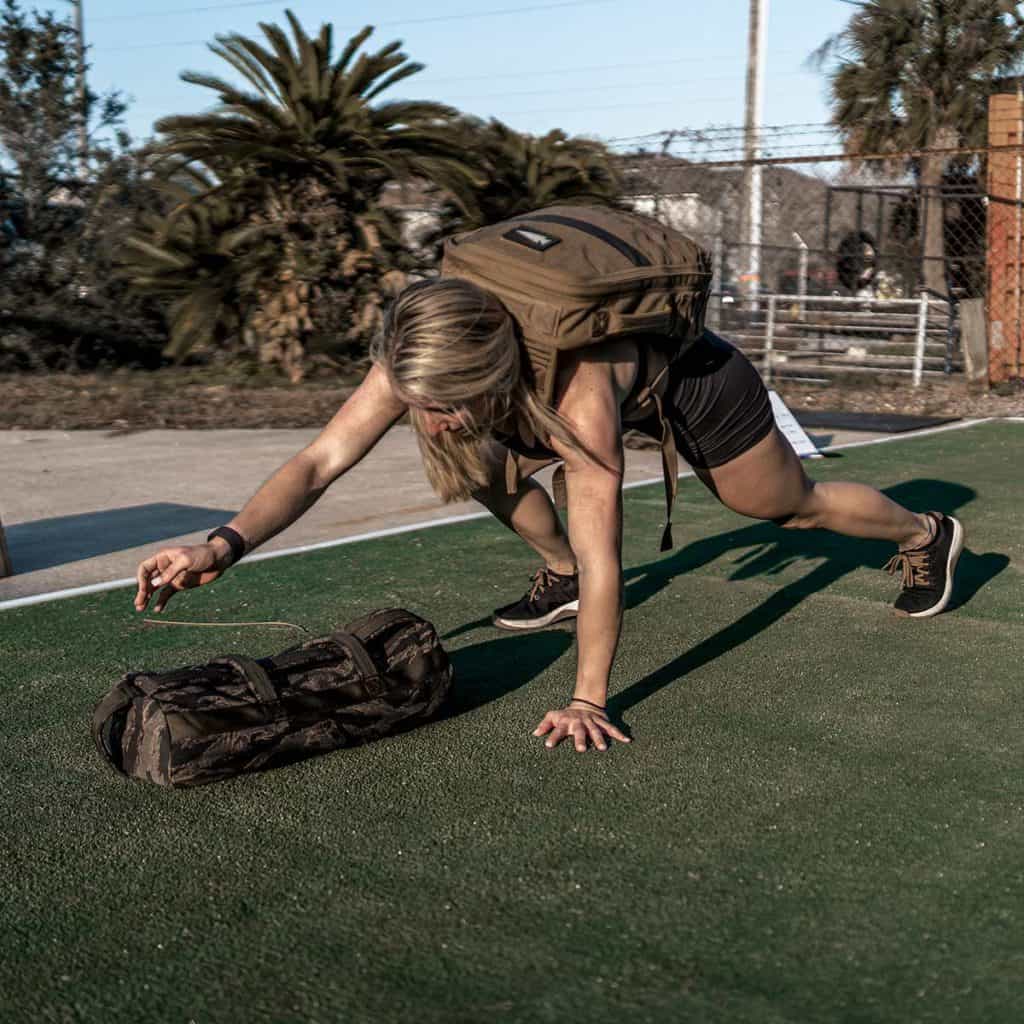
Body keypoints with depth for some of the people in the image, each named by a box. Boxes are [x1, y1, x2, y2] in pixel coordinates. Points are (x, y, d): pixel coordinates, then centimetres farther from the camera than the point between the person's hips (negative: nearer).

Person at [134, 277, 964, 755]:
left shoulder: (579, 393, -48)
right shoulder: (422, 363, -33)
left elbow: (605, 558, -45)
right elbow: (320, 461, -37)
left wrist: (588, 701, -44)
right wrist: (226, 544, -51)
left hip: (693, 379, -5)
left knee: (793, 506, 16)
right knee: (475, 463, -8)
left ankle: (929, 534, 46)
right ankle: (558, 577, 15)